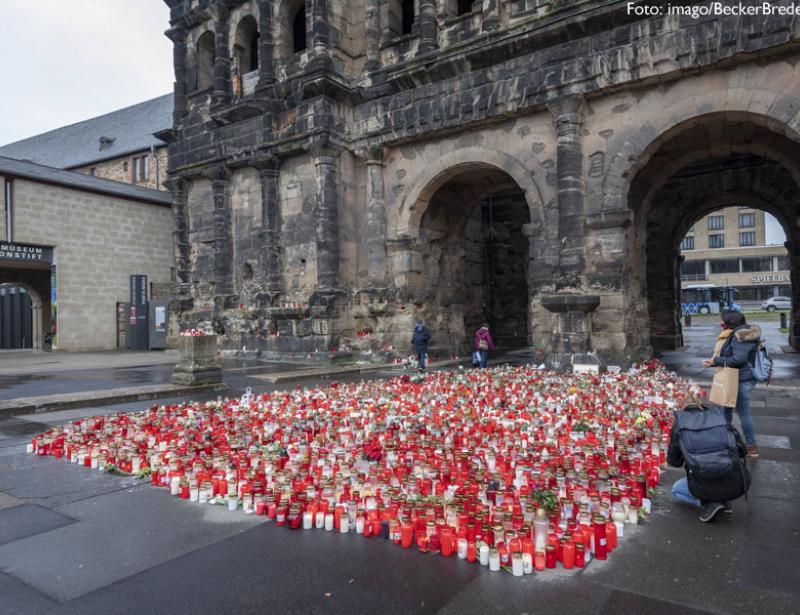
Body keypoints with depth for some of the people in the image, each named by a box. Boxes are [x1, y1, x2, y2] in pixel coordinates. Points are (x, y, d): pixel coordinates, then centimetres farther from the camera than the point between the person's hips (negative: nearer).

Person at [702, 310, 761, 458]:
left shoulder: (741, 336, -21)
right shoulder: (735, 334, 11)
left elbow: (738, 359, -27)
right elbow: (729, 356, 16)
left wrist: (716, 360, -16)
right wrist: (713, 362, 3)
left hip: (742, 380, -10)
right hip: (735, 379, 11)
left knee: (743, 413, -1)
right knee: (726, 409, 19)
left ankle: (751, 447, 10)